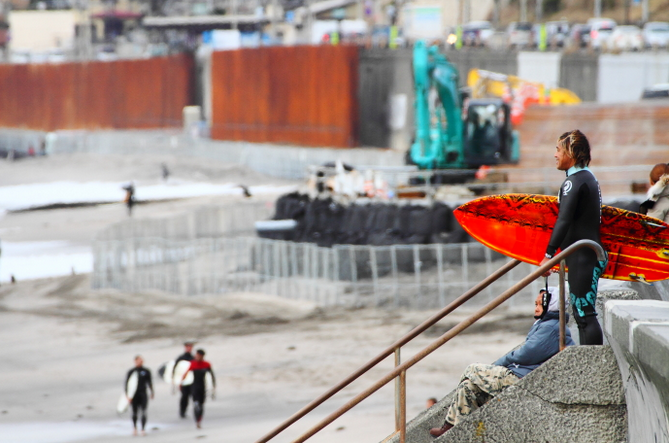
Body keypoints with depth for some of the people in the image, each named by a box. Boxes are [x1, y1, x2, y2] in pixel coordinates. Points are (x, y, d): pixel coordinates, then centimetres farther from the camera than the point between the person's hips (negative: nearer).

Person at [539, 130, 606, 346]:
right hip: (592, 255, 10)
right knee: (582, 314, 13)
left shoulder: (574, 182, -14)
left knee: (585, 314, -10)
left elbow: (564, 220, -24)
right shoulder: (589, 178, 17)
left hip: (582, 257, -10)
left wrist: (549, 254, -27)